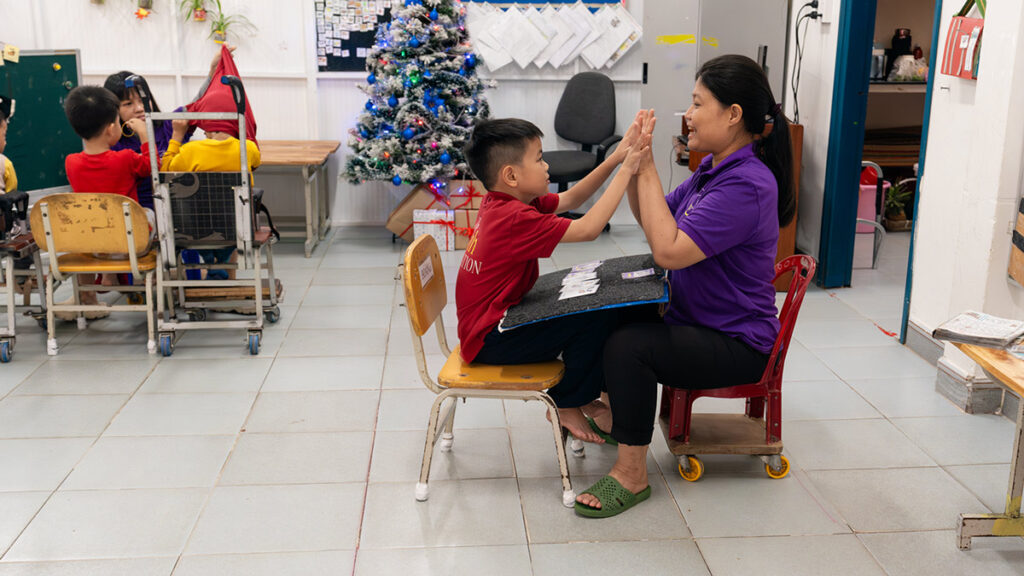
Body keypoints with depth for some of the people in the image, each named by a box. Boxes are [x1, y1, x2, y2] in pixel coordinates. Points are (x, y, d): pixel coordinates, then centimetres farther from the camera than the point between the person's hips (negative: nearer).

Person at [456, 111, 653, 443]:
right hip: (490, 342, -10)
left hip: (493, 323, 11)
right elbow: (588, 228, -28)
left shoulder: (501, 202, 4)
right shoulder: (515, 217, -26)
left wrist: (616, 157, -2)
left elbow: (570, 200, 9)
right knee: (598, 316, -16)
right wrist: (626, 170, -21)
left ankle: (586, 393, 21)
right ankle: (568, 406, 2)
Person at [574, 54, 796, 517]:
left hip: (736, 344, -10)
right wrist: (633, 165, -2)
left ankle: (631, 475, -14)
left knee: (628, 344, -30)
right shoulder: (713, 168, 6)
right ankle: (611, 412, 26)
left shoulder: (747, 185, -25)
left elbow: (668, 250, -31)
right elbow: (656, 222, 13)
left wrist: (647, 171, -24)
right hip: (691, 317, 10)